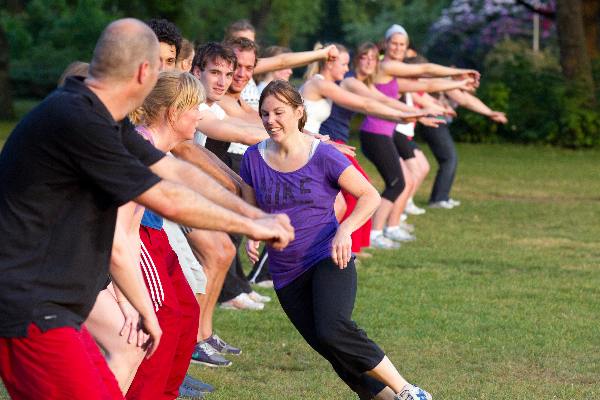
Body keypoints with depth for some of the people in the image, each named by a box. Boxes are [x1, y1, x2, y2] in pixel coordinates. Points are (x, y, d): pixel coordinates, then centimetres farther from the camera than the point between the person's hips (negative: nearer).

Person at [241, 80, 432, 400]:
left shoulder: (323, 156, -7)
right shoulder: (254, 159, 3)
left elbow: (370, 196, -4)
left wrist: (345, 230, -20)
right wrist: (251, 236, -9)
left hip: (328, 260, -5)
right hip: (287, 274, 5)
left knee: (332, 331, -29)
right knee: (335, 353, 2)